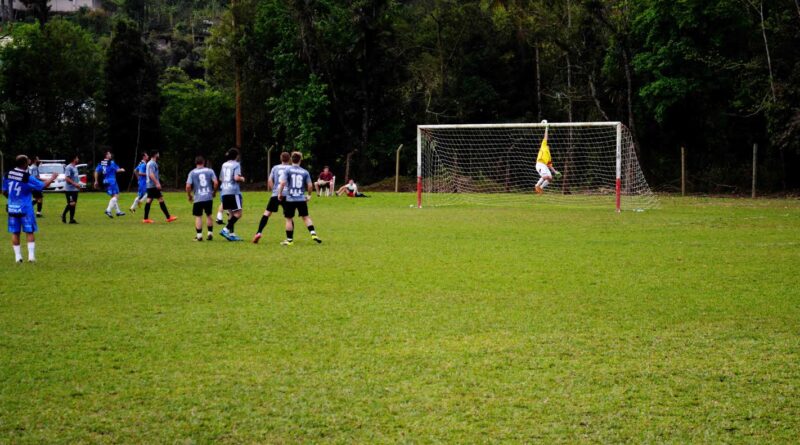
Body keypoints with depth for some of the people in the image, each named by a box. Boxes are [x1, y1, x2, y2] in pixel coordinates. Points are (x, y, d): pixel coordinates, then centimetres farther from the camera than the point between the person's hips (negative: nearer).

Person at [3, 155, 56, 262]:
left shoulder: (8, 175, -1)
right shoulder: (28, 177, -16)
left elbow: (4, 191, 9)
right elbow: (42, 186, -7)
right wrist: (52, 179, 10)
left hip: (12, 208, 4)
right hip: (25, 208, -4)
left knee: (15, 233, 10)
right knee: (30, 232, 5)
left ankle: (18, 256, 10)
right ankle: (31, 256, -2)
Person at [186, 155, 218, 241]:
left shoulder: (192, 173, 0)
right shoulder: (210, 171, 2)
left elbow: (188, 186, -6)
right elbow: (216, 183, -6)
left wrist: (189, 196, 10)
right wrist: (214, 192, 11)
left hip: (198, 198, -2)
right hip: (209, 198, 2)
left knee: (198, 216, 5)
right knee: (208, 215, 16)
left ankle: (199, 235, 0)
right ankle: (210, 234, 15)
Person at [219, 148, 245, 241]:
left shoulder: (224, 165, 14)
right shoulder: (236, 164, -6)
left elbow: (221, 179, 18)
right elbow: (236, 178, -17)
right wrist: (242, 179, 2)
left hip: (224, 192, 8)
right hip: (233, 191, -8)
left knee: (231, 213, 12)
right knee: (238, 213, -6)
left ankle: (232, 234, 8)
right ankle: (226, 229, -18)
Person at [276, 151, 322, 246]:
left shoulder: (287, 170, -4)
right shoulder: (305, 172, 2)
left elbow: (283, 182, -14)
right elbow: (309, 185, 2)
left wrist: (280, 193, -2)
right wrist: (309, 195, 19)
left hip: (289, 199, -2)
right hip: (301, 199, 2)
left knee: (289, 219, 6)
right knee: (306, 217, 11)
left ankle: (289, 239, 9)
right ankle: (313, 233, -1)